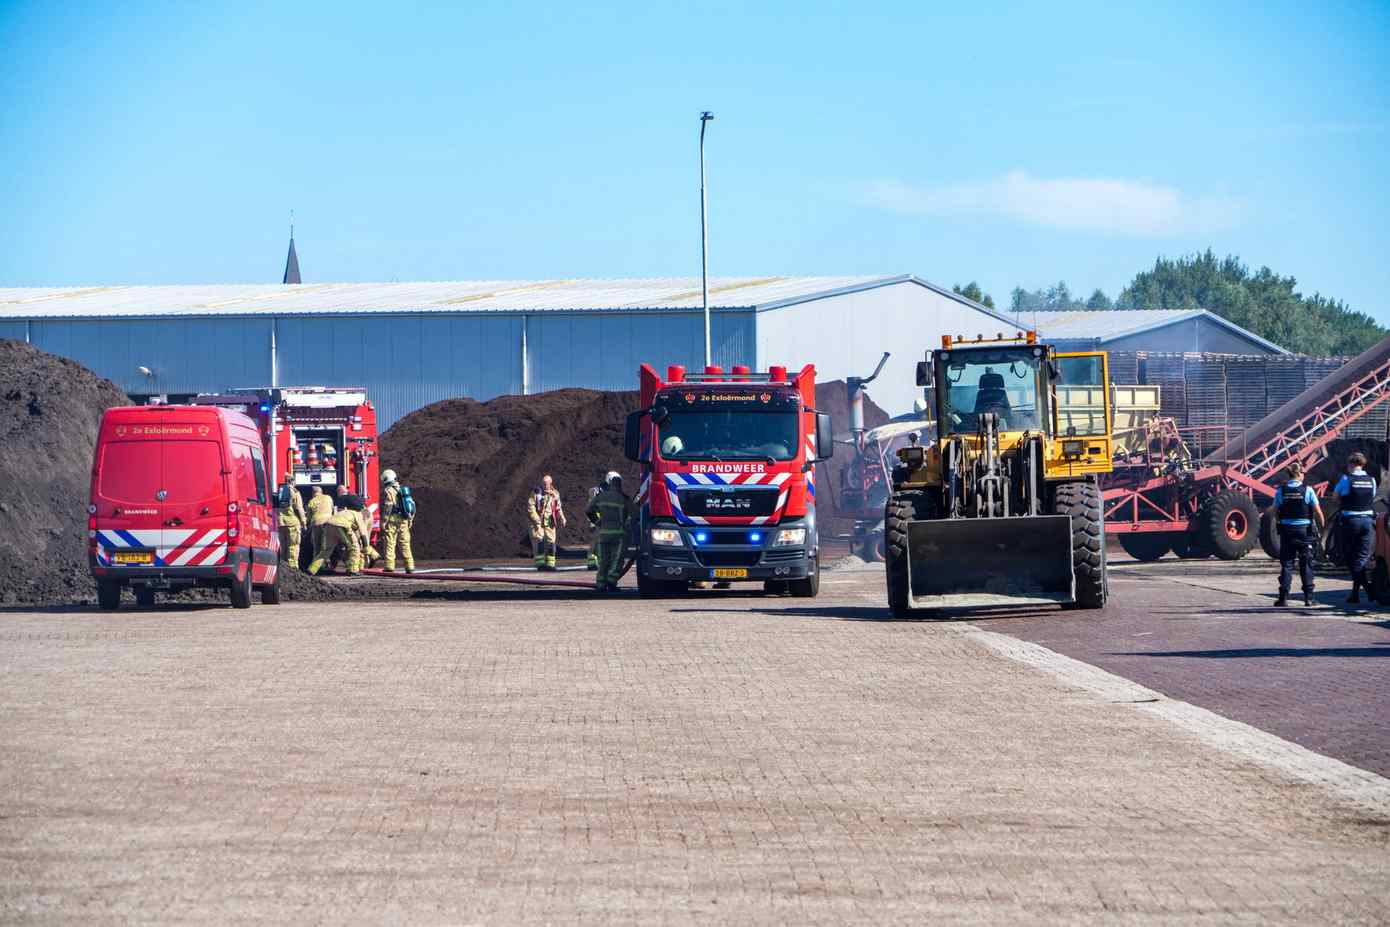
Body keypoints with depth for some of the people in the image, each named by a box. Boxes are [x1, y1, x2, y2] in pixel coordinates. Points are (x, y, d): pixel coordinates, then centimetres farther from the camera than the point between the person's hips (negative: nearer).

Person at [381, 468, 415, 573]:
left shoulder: (388, 491, -7)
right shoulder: (403, 489, 15)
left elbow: (387, 508, -14)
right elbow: (412, 505, 16)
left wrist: (384, 522, -12)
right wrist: (410, 520, 21)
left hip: (393, 520, -6)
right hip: (404, 521, 6)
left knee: (390, 544, -3)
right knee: (405, 544, 8)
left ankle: (390, 566, -6)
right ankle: (410, 566, 4)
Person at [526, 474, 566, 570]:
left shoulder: (555, 494, 8)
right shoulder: (536, 493, -4)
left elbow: (558, 509, 17)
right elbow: (530, 507, -10)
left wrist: (562, 519, 1)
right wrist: (536, 519, -21)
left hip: (549, 522, 4)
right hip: (537, 522, -4)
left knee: (550, 543, 2)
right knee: (539, 542, -13)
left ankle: (550, 564, 8)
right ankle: (540, 563, -13)